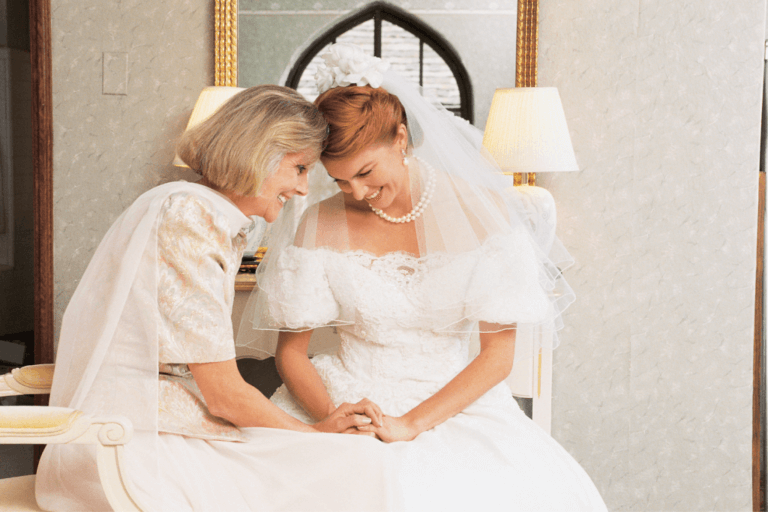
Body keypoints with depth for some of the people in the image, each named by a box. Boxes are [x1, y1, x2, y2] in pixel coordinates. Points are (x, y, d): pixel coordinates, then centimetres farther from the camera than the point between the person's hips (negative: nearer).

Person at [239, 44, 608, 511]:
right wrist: (332, 419, -16)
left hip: (452, 403, 1)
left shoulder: (479, 210, -5)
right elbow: (291, 349, 4)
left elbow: (500, 353, -5)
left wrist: (410, 425, -15)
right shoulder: (322, 224, -2)